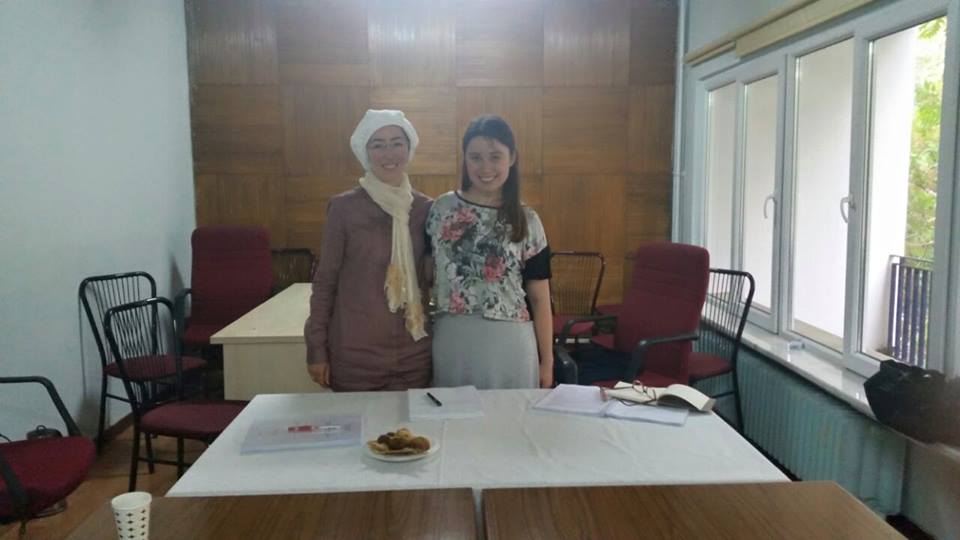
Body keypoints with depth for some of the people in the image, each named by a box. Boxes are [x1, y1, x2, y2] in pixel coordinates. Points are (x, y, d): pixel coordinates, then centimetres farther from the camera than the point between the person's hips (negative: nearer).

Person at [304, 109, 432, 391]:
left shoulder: (426, 208, 3)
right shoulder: (343, 207, -6)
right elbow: (325, 280, -2)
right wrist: (316, 349, -4)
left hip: (414, 355, 3)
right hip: (354, 355, -2)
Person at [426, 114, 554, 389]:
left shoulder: (526, 221, 1)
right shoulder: (441, 210, 2)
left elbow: (539, 297, 3)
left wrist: (546, 361, 3)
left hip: (510, 346, 0)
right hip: (453, 343, 1)